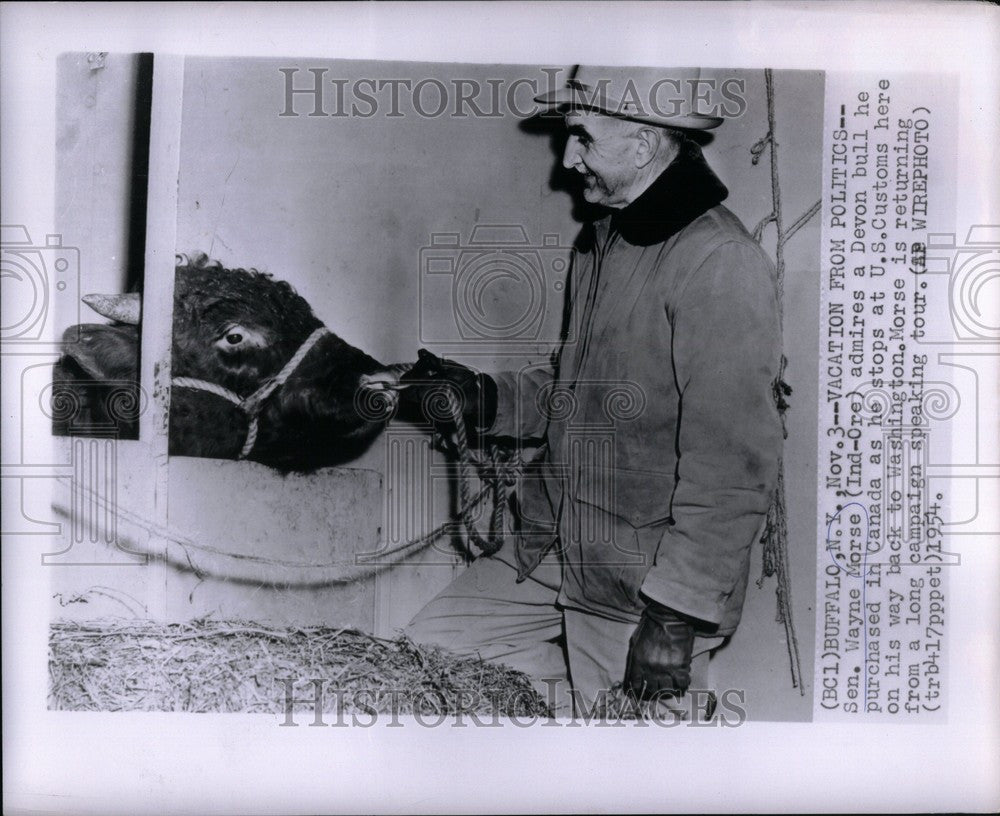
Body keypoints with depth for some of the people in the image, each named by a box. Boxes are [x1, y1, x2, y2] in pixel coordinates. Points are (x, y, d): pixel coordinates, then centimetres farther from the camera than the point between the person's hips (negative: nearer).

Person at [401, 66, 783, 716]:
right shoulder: (604, 238, 11)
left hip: (648, 584, -8)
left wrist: (676, 617, -20)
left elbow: (734, 470, -23)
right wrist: (484, 399, 7)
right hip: (550, 555, 9)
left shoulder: (720, 262, -20)